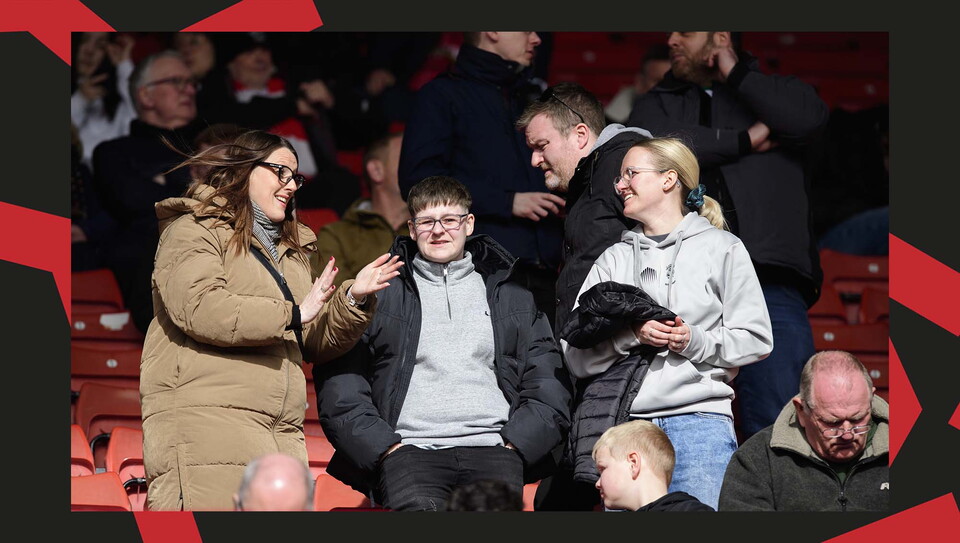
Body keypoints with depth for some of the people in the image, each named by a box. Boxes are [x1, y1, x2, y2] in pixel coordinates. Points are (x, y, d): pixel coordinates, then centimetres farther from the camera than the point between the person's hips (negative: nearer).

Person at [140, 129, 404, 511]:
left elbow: (316, 344, 26)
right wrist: (291, 314, -9)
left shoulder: (289, 251, 29)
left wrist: (354, 300, 8)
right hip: (203, 419, -7)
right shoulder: (192, 232, 4)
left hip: (280, 431, 7)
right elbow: (200, 310, -15)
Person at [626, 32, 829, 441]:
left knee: (780, 420, -10)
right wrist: (743, 141, 2)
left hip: (771, 283, -1)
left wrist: (737, 74, 4)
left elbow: (811, 118, -4)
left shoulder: (770, 92, 20)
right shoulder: (656, 105, 23)